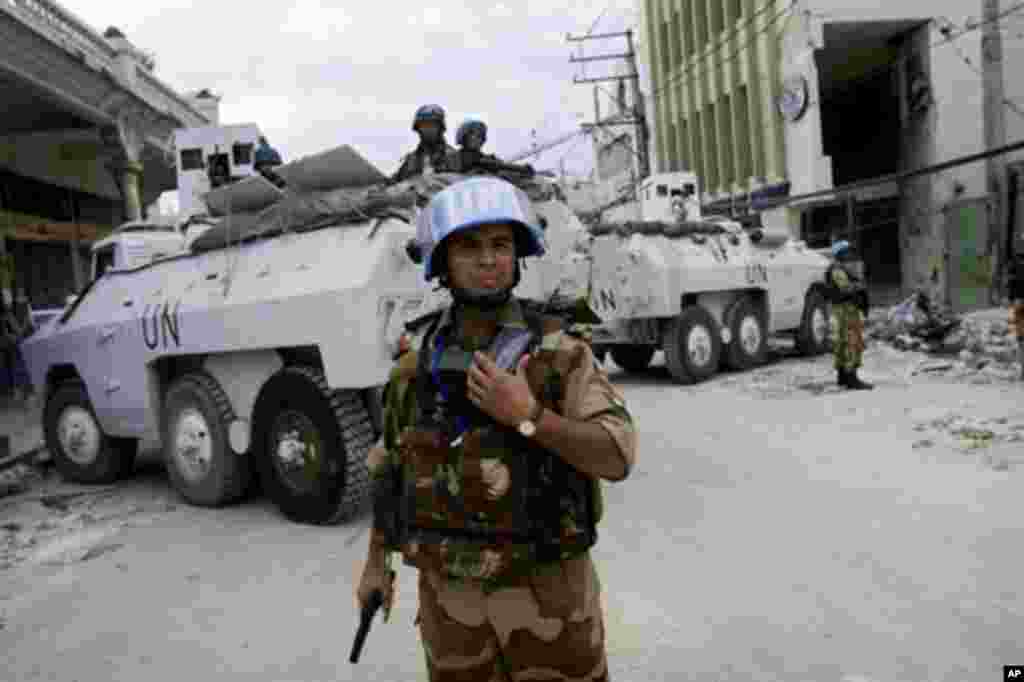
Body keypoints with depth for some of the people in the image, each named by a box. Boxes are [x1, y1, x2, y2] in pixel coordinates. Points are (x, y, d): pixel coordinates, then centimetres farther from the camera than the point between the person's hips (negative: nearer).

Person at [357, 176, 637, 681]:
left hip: (545, 589, -2)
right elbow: (392, 458, 9)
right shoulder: (418, 358, -2)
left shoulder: (559, 352, -12)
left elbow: (616, 459, -18)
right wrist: (376, 561, 12)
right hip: (449, 592, 3)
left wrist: (527, 416, -30)